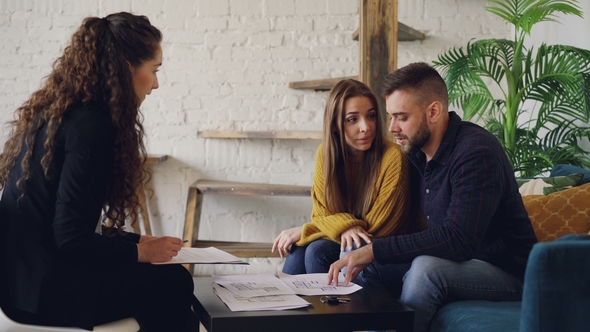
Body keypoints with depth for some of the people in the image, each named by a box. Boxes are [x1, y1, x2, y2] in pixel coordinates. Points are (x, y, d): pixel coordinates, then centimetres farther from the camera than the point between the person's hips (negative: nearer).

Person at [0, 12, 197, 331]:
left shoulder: (56, 111, 8)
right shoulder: (92, 124, -20)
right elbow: (71, 240, -22)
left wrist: (136, 241, 10)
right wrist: (142, 251, -8)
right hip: (46, 290, -9)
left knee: (164, 273, 14)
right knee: (175, 283, 3)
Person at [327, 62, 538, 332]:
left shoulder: (476, 152, -23)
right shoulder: (416, 153, 3)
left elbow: (458, 241, -32)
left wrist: (374, 250, -32)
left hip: (505, 273, -8)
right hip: (455, 263, 8)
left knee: (427, 267, -33)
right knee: (367, 267, -4)